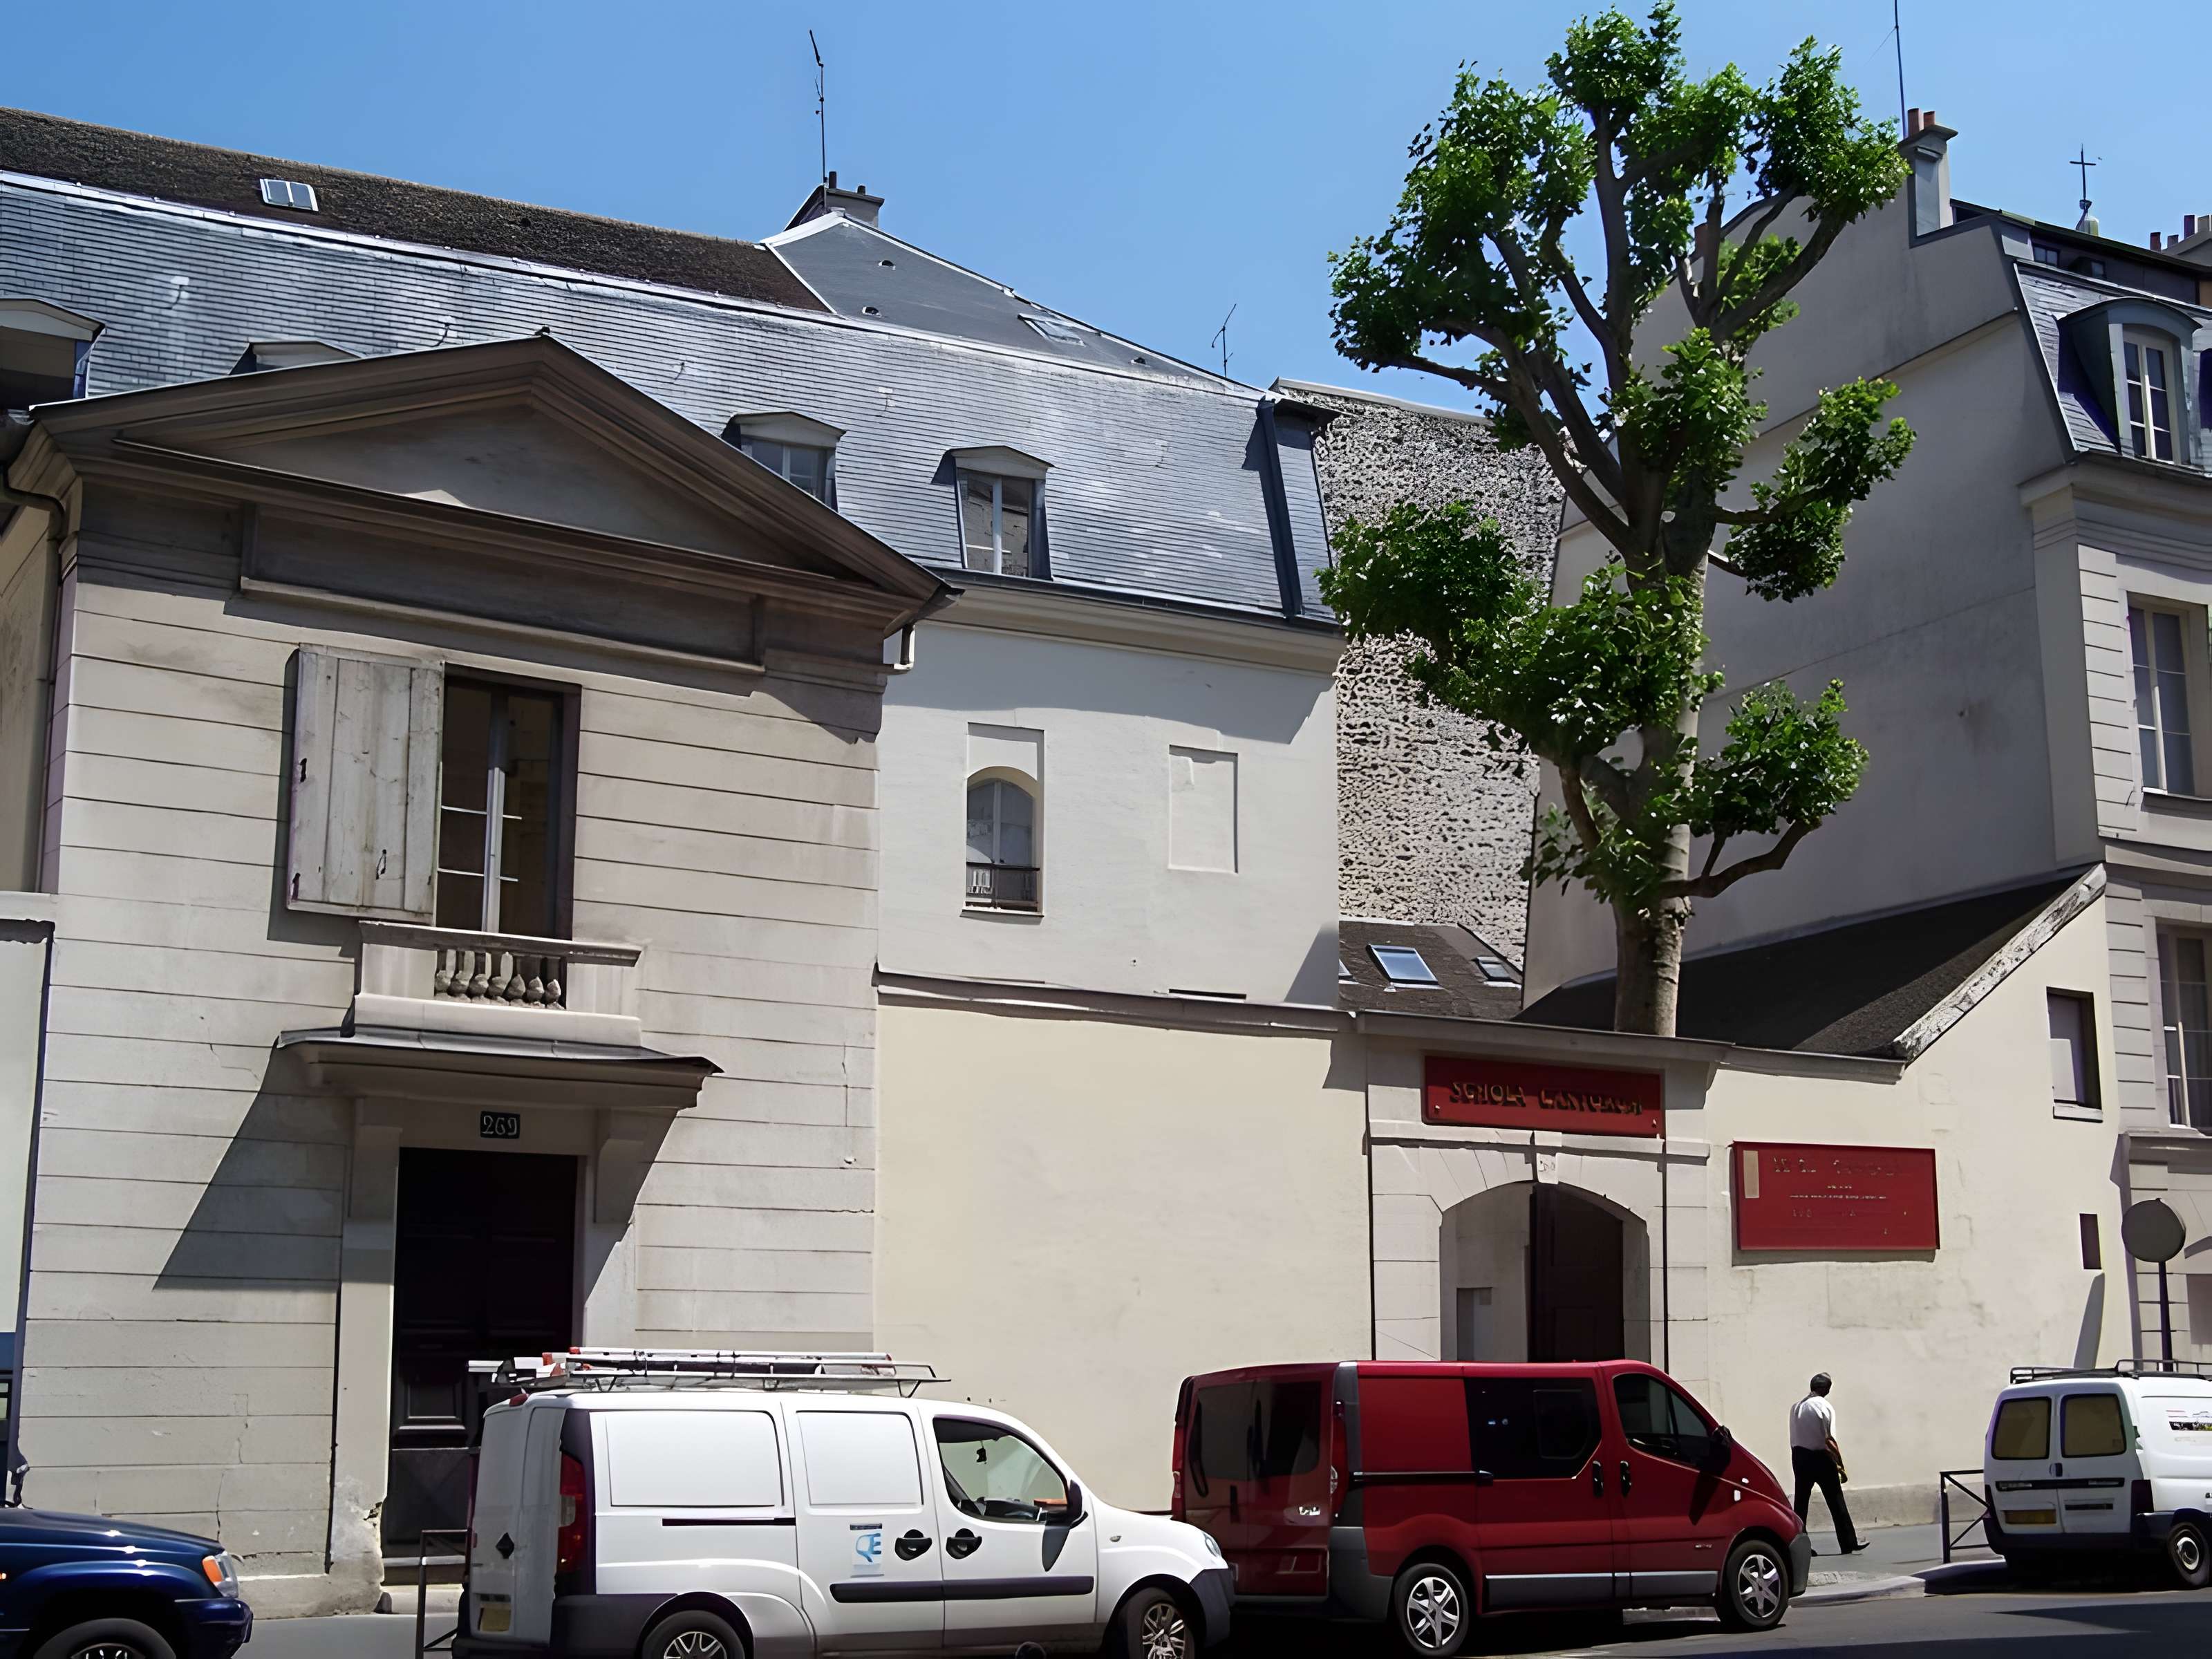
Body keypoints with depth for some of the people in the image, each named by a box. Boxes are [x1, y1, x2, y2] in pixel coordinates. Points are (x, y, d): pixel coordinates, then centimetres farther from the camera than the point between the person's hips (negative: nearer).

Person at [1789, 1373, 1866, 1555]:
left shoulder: (1796, 1407, 5)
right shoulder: (1825, 1407, -12)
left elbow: (1793, 1439, 8)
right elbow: (1829, 1440, -16)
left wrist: (1798, 1460, 15)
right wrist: (1841, 1465, -10)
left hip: (1799, 1456, 5)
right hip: (1820, 1457, -5)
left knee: (1801, 1501, 10)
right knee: (1836, 1502, 3)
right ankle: (1848, 1545, 7)